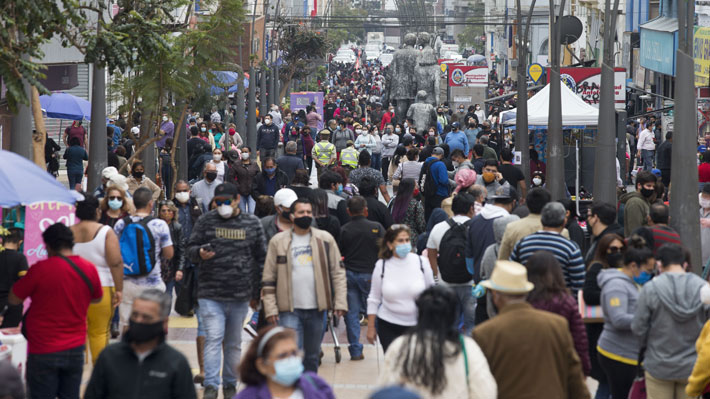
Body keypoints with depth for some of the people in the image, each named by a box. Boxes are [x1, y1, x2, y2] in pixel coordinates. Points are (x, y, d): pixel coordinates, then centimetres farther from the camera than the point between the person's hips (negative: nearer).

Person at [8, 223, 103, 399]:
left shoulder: (40, 269, -16)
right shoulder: (89, 269, -2)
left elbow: (13, 299, -7)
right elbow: (97, 298, 16)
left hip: (44, 351, -4)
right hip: (75, 349, 4)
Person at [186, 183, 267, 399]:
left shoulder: (252, 223, 6)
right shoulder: (206, 221, 3)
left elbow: (261, 258, 11)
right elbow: (190, 249, 6)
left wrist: (256, 293, 10)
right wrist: (200, 253, -20)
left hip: (240, 296, 2)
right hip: (210, 294, -2)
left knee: (234, 343, 11)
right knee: (214, 338, -12)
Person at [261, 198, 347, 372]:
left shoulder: (326, 240, 6)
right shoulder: (278, 241, 2)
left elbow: (338, 273, 6)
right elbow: (268, 278, 2)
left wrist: (340, 303, -2)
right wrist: (270, 308, -5)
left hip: (316, 309, 2)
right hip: (289, 310, -2)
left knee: (312, 356, 12)